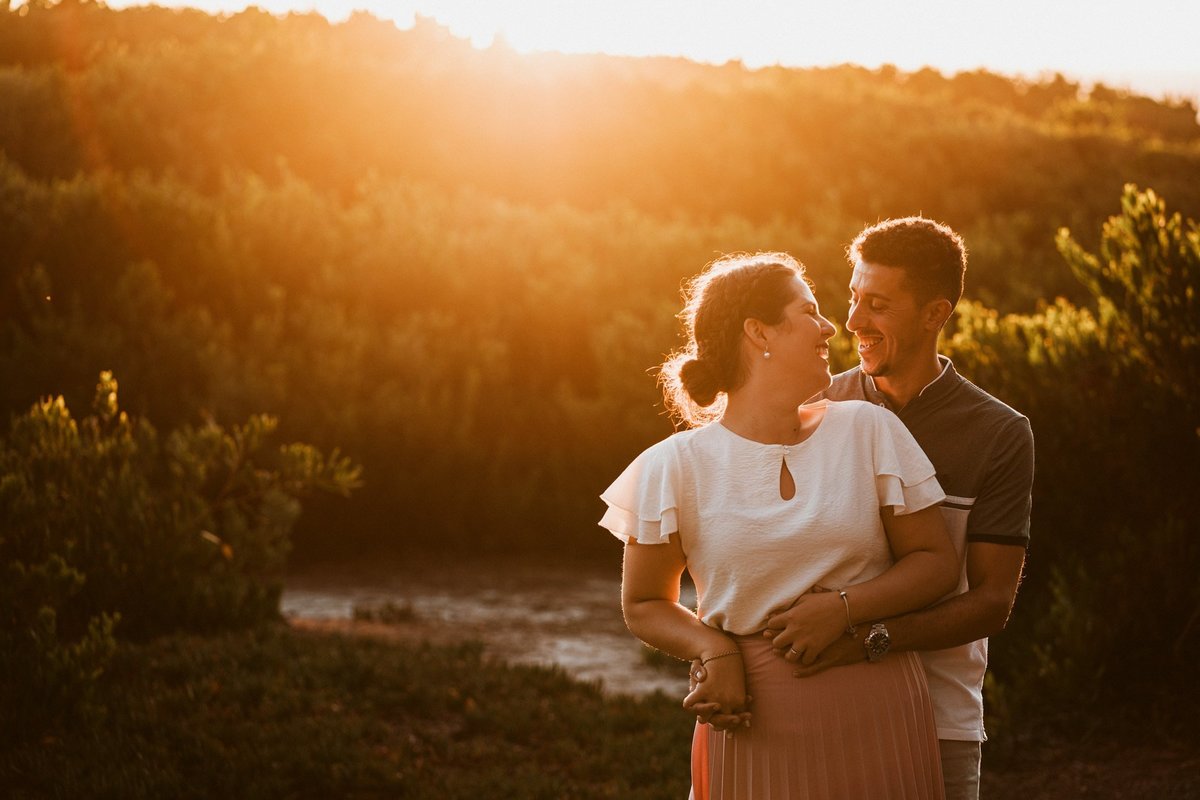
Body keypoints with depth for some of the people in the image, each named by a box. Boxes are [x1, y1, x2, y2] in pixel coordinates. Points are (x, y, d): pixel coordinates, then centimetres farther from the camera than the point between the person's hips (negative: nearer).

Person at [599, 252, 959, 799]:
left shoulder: (869, 432, 2)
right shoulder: (678, 467, -2)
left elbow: (936, 562, 4)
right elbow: (644, 605, 8)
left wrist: (844, 607, -13)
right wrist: (711, 647, -12)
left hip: (877, 724, 1)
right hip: (756, 729, -1)